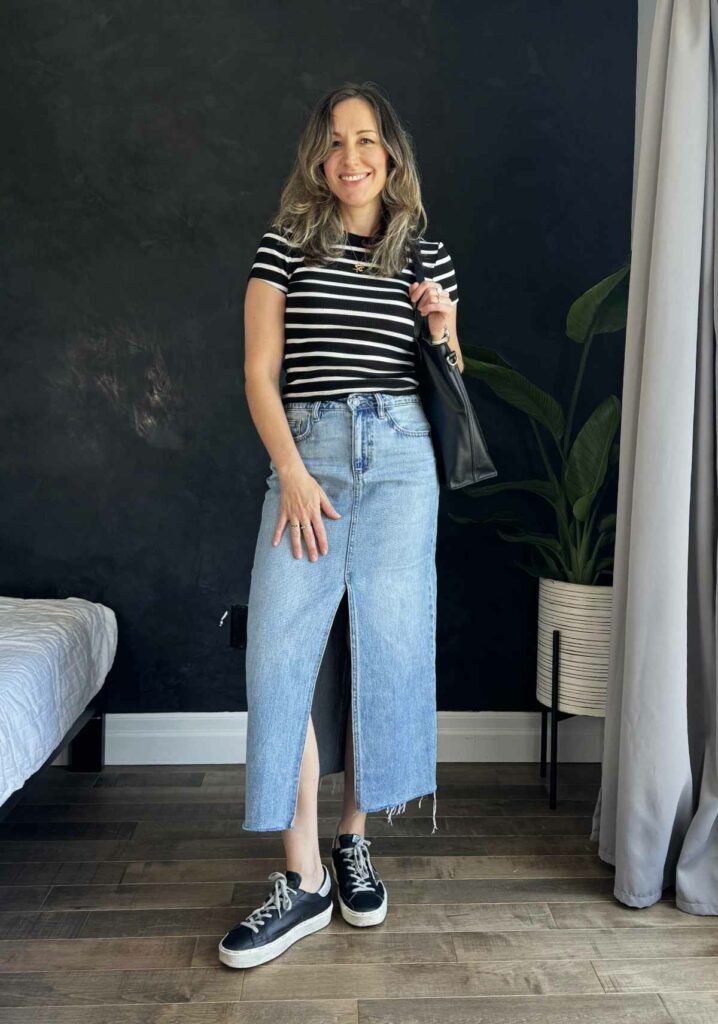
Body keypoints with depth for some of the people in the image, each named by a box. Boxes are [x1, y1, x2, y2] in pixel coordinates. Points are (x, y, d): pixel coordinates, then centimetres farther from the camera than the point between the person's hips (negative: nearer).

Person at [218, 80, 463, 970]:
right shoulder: (286, 244, 9)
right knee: (281, 651, -9)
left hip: (399, 454, 2)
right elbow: (260, 371, 1)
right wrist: (294, 474, -10)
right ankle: (303, 880, 2)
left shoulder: (428, 254, 14)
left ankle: (354, 840, 20)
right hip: (305, 451, -1)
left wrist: (441, 330, -1)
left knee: (387, 646, 0)